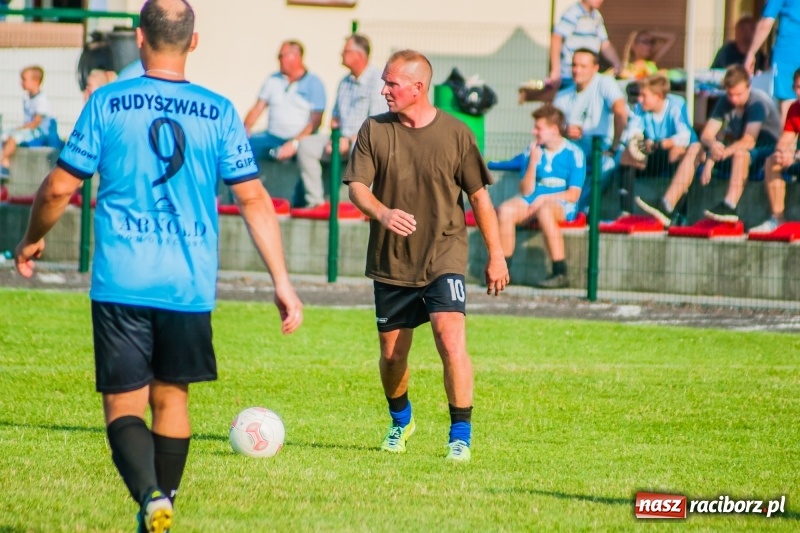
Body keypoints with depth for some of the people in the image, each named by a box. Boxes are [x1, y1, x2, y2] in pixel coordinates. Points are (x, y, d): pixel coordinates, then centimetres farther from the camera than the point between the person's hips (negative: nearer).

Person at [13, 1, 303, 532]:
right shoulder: (219, 113, 2)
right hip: (190, 285, 2)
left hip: (121, 284, -2)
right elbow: (254, 200, 0)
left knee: (123, 404, 0)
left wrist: (32, 240, 21)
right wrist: (282, 282, 5)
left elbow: (59, 189, 2)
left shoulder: (107, 104, -2)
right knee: (172, 397, 18)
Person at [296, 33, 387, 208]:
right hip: (343, 138, 8)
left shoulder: (377, 82, -9)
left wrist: (349, 139, -18)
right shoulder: (345, 82, 17)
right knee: (306, 145, -12)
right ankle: (315, 200, -14)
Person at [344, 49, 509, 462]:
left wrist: (496, 254, 4)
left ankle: (461, 435, -9)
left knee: (451, 340, -19)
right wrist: (382, 213, -29)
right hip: (390, 262, 3)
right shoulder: (374, 131, 0)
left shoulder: (454, 133, -3)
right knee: (392, 353, 10)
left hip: (443, 258, -2)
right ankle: (400, 421, 38)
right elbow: (356, 186, -7)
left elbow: (478, 195, 4)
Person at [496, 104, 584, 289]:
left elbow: (573, 194, -8)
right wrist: (533, 163, -8)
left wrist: (544, 198, -16)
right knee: (505, 210, -25)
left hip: (562, 204, -4)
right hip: (534, 200, 4)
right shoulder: (533, 150, 6)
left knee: (544, 211, -39)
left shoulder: (573, 153, -5)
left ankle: (560, 273, -34)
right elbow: (526, 192, 4)